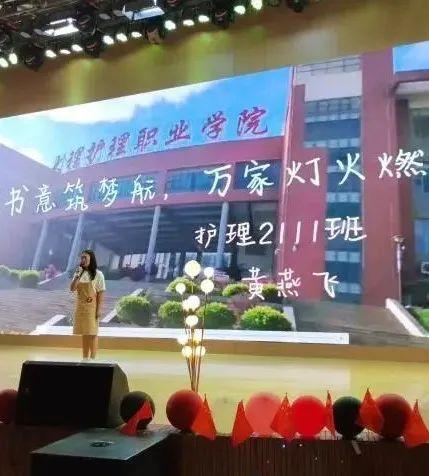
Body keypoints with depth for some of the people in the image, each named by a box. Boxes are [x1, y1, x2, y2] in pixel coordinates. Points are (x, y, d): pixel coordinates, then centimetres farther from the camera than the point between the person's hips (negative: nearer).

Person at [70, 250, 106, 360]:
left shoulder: (98, 274, -6)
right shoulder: (78, 273, 8)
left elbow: (100, 293, -8)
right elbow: (72, 289, -1)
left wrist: (99, 310, -13)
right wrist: (77, 276, -14)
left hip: (92, 307, -5)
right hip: (80, 307, 5)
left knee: (92, 333, -1)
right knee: (84, 333, 11)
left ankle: (93, 358, 5)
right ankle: (85, 358, 19)